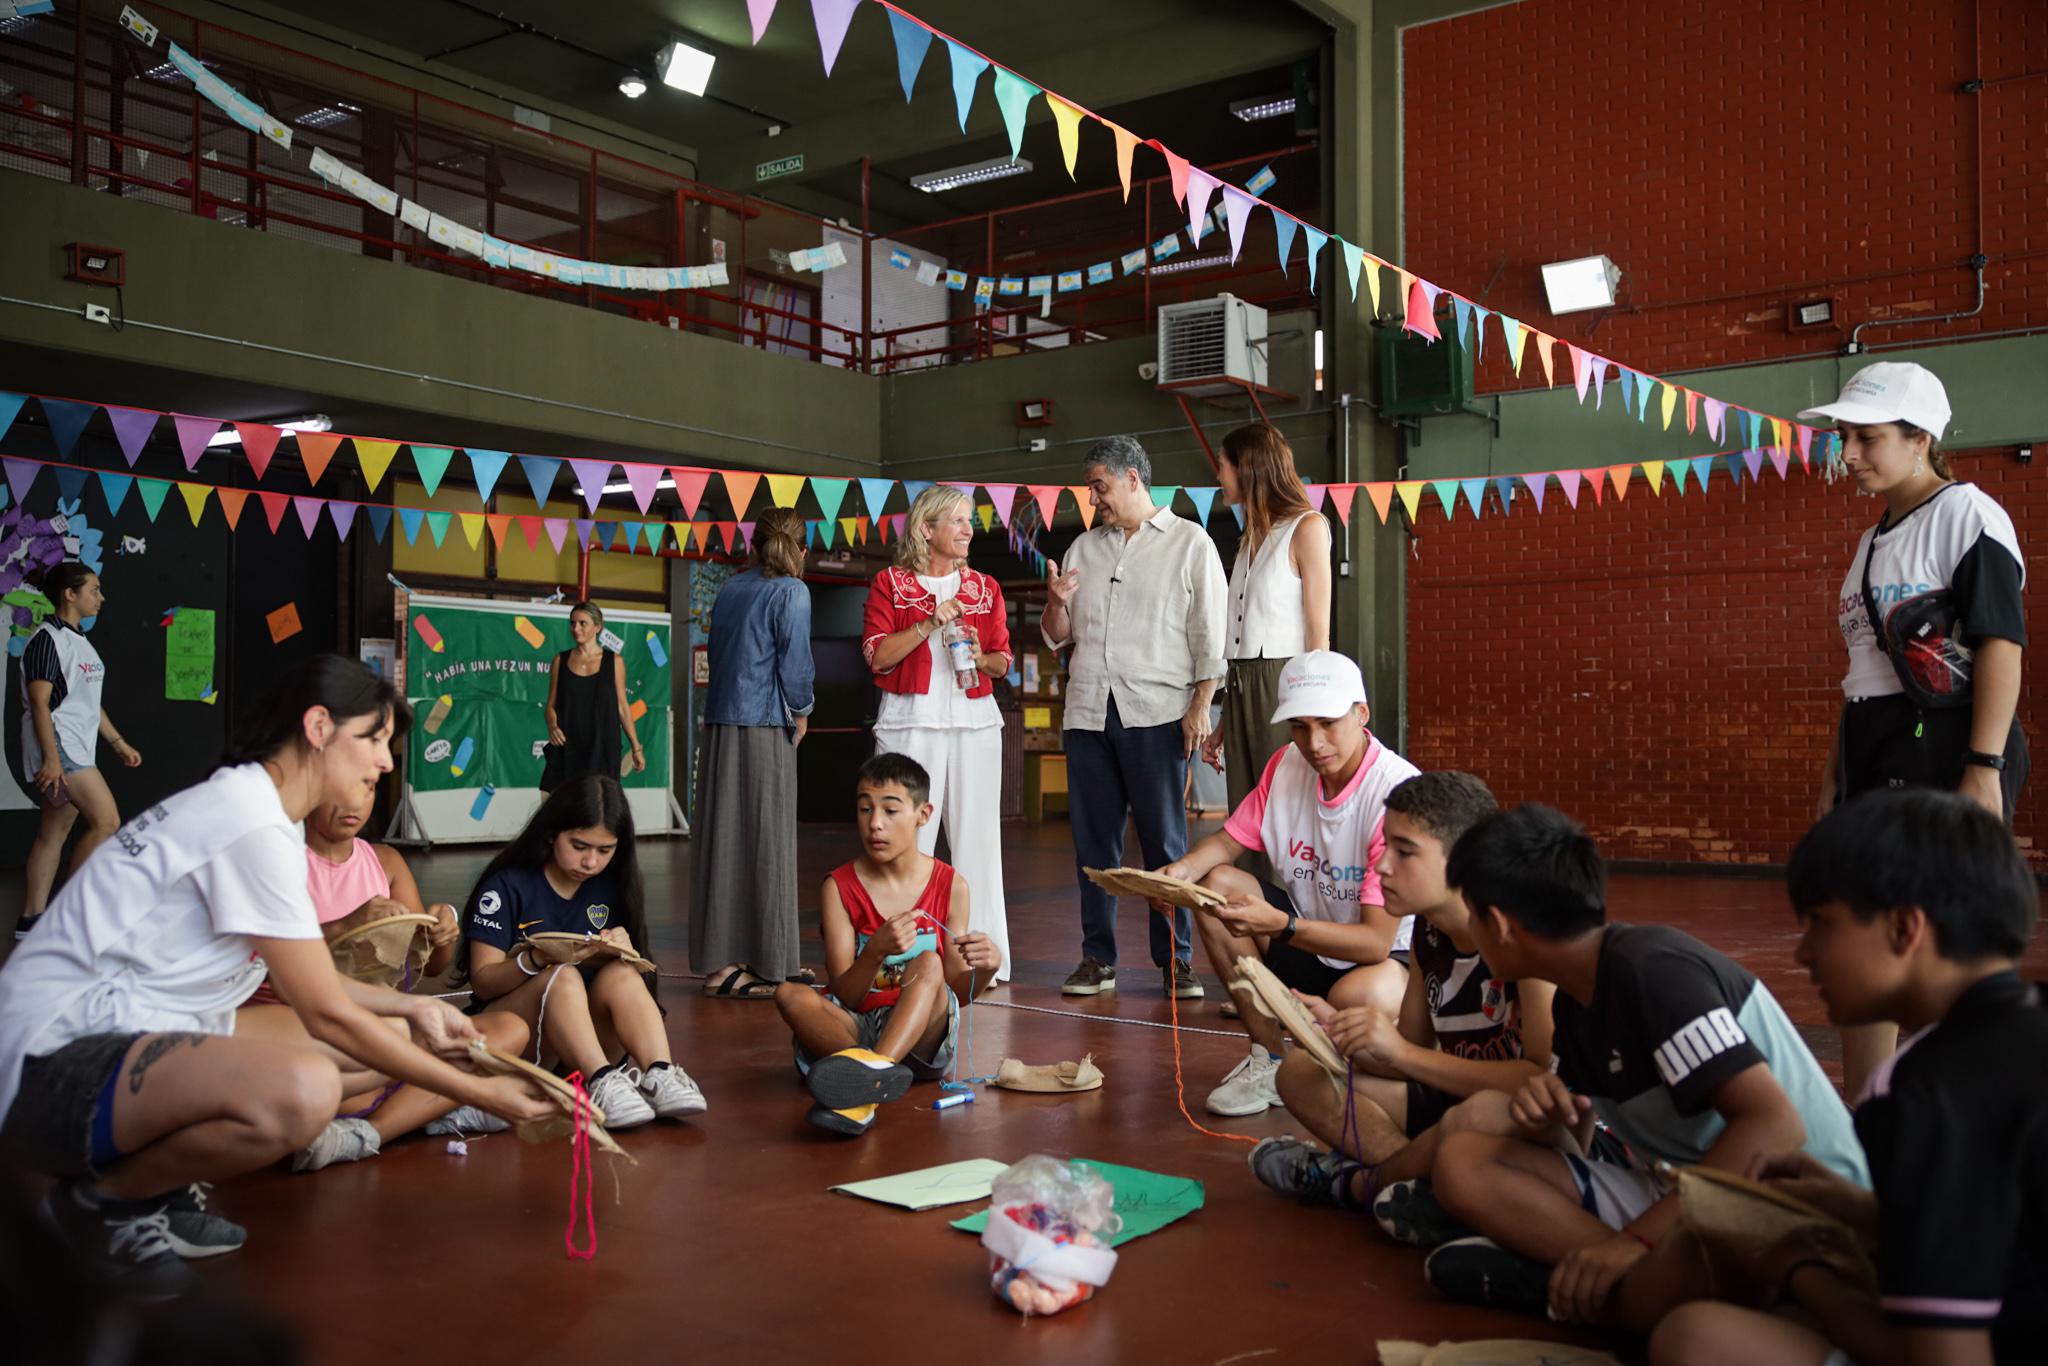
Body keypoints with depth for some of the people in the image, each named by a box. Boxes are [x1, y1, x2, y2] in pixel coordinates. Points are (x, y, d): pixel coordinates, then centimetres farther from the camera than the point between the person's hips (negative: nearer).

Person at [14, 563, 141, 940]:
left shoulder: (79, 641, 18)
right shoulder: (47, 639, -11)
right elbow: (40, 702, -17)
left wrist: (118, 743, 23)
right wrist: (51, 758, -23)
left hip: (78, 750, 9)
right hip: (57, 748, -9)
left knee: (54, 833, 9)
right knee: (107, 821, -14)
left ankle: (31, 921, 13)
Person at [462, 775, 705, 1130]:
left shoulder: (610, 887, 7)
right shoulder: (507, 886, -6)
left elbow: (633, 969, 9)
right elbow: (482, 982, -10)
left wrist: (622, 951, -16)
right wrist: (536, 960, -30)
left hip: (590, 1030, 4)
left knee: (621, 974, -25)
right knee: (563, 977, -32)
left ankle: (659, 1074, -44)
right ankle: (601, 1081, -50)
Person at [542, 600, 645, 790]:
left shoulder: (613, 661, 4)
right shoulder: (561, 660, 7)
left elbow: (622, 706, 6)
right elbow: (551, 704, 9)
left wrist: (636, 747, 4)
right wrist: (552, 726, -13)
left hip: (602, 747, -1)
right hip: (568, 747, 1)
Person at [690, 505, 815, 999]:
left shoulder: (731, 589, 14)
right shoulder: (791, 592, -5)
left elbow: (718, 651, 16)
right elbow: (794, 659, -9)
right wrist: (801, 712, 8)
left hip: (720, 725, 6)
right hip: (766, 729, -6)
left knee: (722, 839, 8)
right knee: (766, 842, -1)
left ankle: (721, 961, 12)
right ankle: (761, 966, 1)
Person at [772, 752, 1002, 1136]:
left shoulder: (950, 886, 1)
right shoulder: (840, 887, -1)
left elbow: (956, 993, 3)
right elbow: (842, 996, -9)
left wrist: (985, 967, -21)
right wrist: (876, 951, -30)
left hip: (922, 1033, 0)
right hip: (853, 1026, 1)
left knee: (928, 964, -30)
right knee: (790, 993, -26)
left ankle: (870, 1068, -54)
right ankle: (877, 1071, -47)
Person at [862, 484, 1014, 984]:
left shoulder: (985, 588, 15)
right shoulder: (890, 584, 6)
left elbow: (1004, 661, 14)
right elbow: (877, 655, -3)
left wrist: (982, 658, -7)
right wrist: (929, 625, -13)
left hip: (974, 721, 3)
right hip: (910, 721, -2)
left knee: (977, 835, -1)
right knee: (908, 836, -6)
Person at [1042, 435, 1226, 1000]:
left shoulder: (1189, 543, 5)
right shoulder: (1083, 548, 19)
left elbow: (1209, 634, 0)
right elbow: (1058, 637, 20)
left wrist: (1200, 708, -8)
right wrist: (1055, 604, -1)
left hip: (1157, 713, -4)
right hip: (1088, 713, 5)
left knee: (1165, 841, -2)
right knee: (1093, 840, 5)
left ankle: (1176, 960, 6)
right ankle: (1097, 959, 12)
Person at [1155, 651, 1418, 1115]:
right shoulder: (1286, 766, -6)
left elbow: (1376, 940, -27)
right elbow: (1228, 842, 4)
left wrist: (1281, 925, -41)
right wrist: (1182, 870, -20)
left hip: (1388, 956, -6)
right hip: (1307, 944, 6)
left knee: (1361, 995, -39)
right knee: (1217, 886, -13)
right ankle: (1270, 1059, -4)